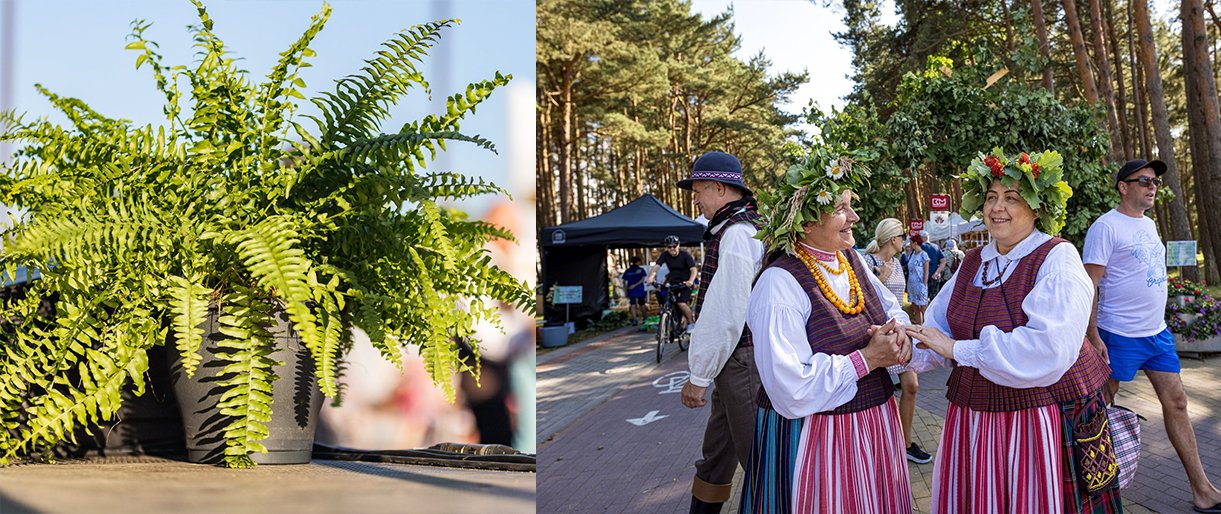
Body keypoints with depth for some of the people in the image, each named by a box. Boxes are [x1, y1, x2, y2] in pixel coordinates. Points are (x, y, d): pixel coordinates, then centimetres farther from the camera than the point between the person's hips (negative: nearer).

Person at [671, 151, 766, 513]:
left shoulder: (737, 234, -18)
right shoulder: (752, 226, 14)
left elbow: (725, 313, -22)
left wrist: (699, 376, -17)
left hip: (743, 360, -10)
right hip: (737, 359, 10)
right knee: (716, 451, 19)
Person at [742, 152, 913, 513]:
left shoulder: (852, 260, 3)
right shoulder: (780, 283, -21)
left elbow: (893, 309, 14)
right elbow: (792, 390, -26)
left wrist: (899, 333, -10)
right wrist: (867, 359, -21)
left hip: (874, 427, 8)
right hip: (813, 438, -8)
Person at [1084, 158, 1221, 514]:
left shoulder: (1149, 224, 14)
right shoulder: (1106, 226, -12)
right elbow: (1088, 286, -15)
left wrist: (1155, 322, 17)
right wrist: (1093, 337, -20)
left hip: (1157, 332, 8)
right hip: (1120, 336, -8)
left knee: (1176, 403, 8)